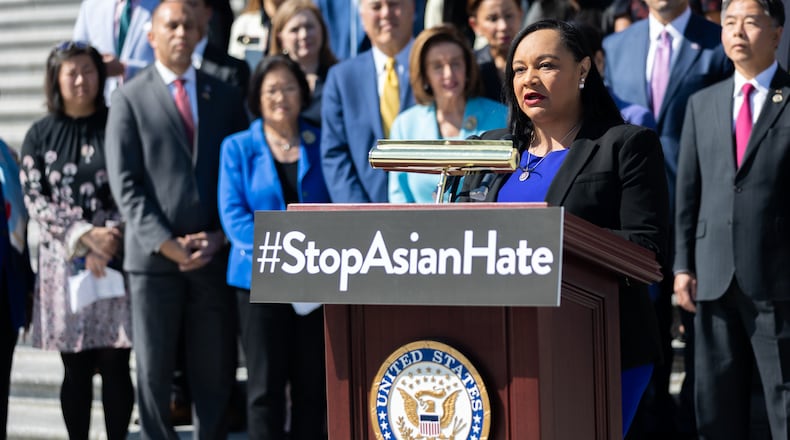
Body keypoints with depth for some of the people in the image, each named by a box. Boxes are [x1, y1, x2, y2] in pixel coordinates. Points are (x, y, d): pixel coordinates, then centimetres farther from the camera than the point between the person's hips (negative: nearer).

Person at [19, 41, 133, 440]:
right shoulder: (40, 135, 7)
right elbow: (34, 198, 0)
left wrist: (107, 238, -12)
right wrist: (84, 238, -11)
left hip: (115, 259, -1)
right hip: (62, 261, 1)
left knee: (115, 366, -2)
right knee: (76, 369, 4)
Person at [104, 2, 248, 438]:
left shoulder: (224, 96, 12)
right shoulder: (130, 98, 3)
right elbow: (124, 184, -4)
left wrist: (220, 235, -4)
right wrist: (166, 243, -12)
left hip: (215, 254, 2)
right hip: (154, 256, -2)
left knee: (216, 371, 4)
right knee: (154, 371, 2)